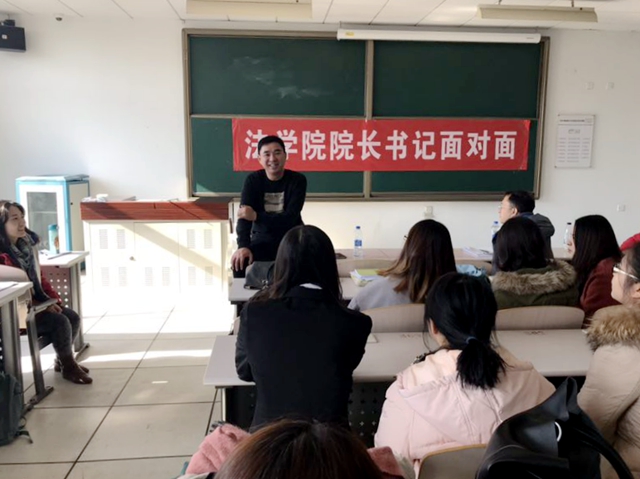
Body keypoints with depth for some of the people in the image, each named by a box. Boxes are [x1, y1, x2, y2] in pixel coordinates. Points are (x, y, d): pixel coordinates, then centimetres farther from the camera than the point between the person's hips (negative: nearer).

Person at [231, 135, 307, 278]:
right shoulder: (253, 180, -3)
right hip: (262, 239, 1)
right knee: (239, 262, -26)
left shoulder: (297, 180, -8)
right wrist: (243, 246, -33)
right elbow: (244, 215, -15)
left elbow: (290, 217, -17)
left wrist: (256, 216, -28)